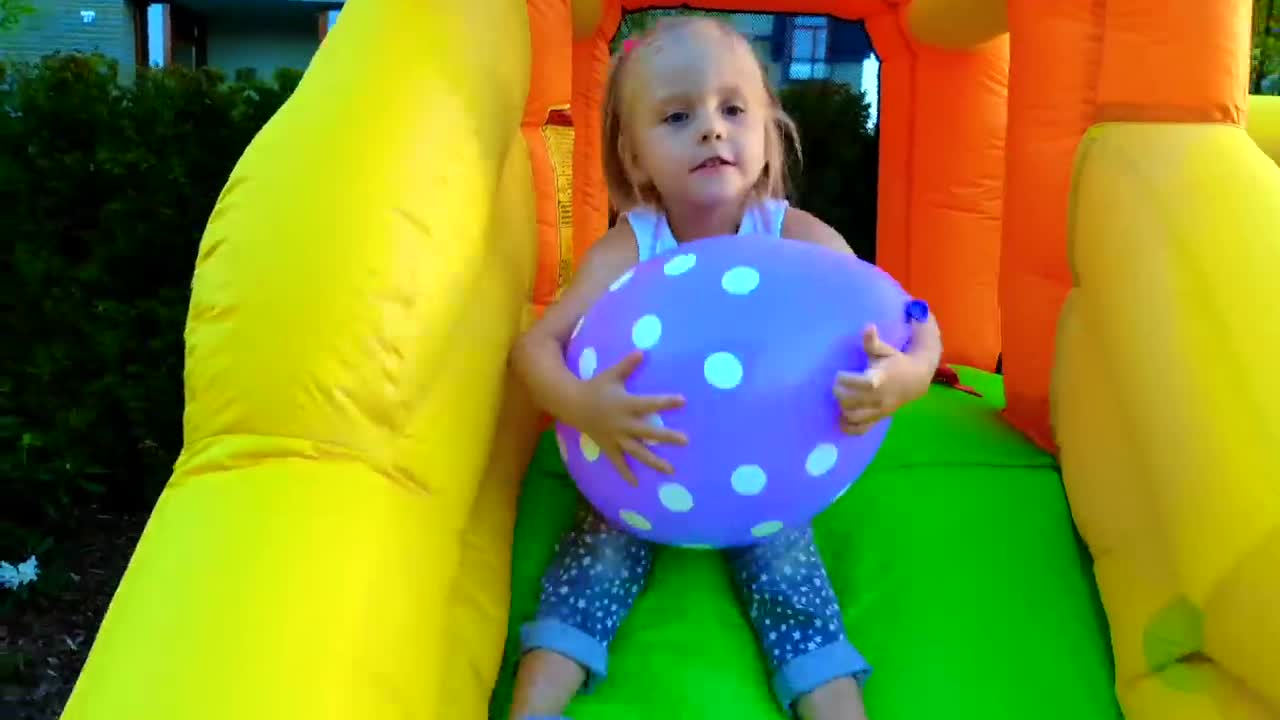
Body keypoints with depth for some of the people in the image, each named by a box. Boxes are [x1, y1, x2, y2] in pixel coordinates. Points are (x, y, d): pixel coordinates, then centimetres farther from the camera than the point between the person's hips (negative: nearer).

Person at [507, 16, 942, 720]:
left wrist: (905, 375, -45)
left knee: (784, 556, -20)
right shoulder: (625, 252, -17)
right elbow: (537, 343, -26)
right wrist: (581, 406, -50)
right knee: (601, 547, -18)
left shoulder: (800, 239, -17)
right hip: (643, 469, 0)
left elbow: (916, 326, -20)